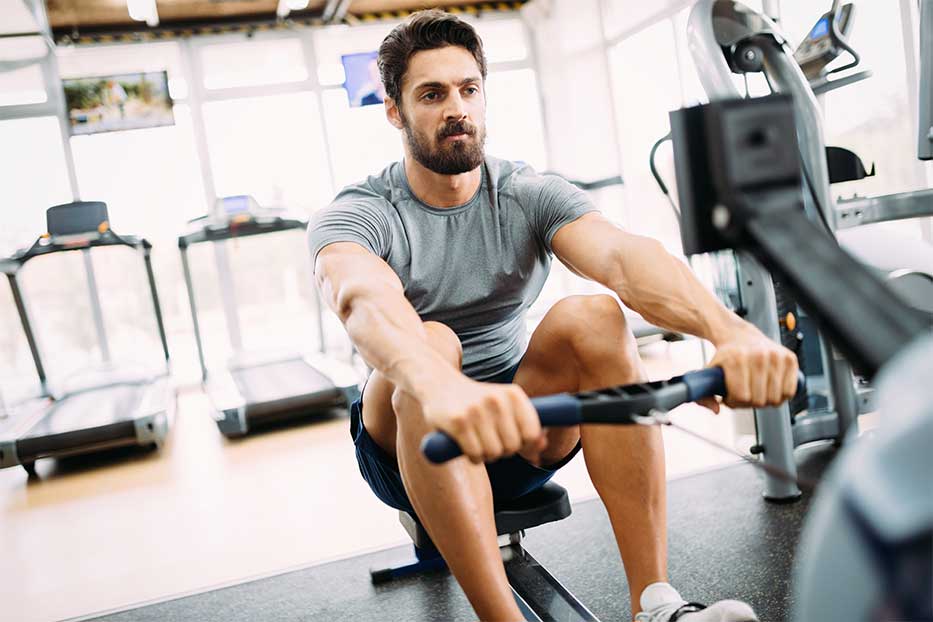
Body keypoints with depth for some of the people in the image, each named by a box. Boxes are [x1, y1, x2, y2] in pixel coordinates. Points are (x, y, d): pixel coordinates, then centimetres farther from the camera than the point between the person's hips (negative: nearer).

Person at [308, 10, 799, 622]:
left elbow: (623, 256, -28)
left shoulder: (531, 196, -6)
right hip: (410, 447, -1)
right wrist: (444, 388, -61)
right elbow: (365, 296, -39)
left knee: (591, 317, -26)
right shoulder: (355, 216, -13)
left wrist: (730, 330, -49)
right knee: (429, 345, -34)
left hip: (518, 433, 2)